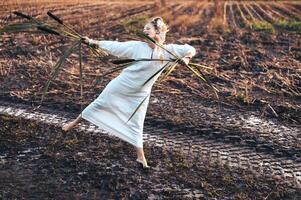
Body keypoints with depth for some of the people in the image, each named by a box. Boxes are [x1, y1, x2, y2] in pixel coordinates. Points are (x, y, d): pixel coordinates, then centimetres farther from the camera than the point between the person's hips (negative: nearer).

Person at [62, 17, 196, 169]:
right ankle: (75, 122, 38)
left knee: (136, 125, 7)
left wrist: (187, 57, -28)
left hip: (139, 94, 0)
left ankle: (140, 157, 21)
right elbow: (115, 46, -7)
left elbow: (190, 49, -6)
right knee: (99, 104, 14)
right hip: (121, 86, 0)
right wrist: (94, 42, -4)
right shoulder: (137, 46, -13)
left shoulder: (168, 50, -9)